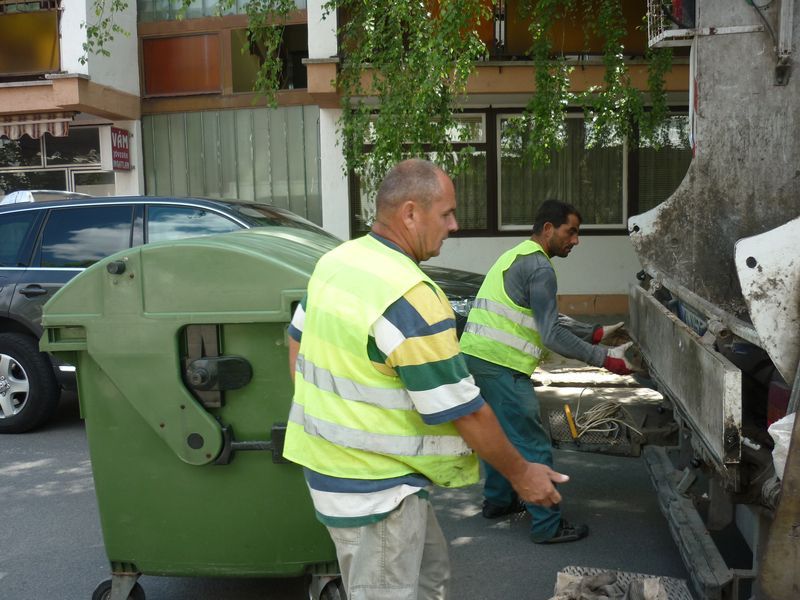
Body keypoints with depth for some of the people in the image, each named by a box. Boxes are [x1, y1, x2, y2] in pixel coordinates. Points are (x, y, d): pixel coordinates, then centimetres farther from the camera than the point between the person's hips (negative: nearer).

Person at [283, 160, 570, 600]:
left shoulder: (335, 261, 1)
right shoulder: (411, 298, -26)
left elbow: (297, 342, 13)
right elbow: (464, 411, -20)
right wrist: (520, 474, -6)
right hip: (372, 489, -9)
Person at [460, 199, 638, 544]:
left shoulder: (516, 257, 20)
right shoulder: (539, 267, -12)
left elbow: (549, 319, 24)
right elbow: (553, 334, -17)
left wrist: (595, 333, 18)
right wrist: (605, 359, -14)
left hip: (474, 357, 10)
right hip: (501, 367, -10)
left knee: (500, 434, 24)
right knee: (533, 447, -2)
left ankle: (498, 500, 37)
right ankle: (548, 526, 6)